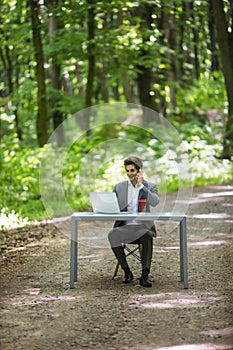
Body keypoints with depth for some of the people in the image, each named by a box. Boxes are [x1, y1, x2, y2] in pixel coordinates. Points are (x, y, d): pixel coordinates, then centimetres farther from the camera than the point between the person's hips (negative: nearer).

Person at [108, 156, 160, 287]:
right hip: (124, 226, 2)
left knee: (147, 236, -37)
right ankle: (127, 272, -21)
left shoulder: (150, 186, 8)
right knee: (112, 235, -32)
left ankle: (145, 275, -37)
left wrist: (141, 186, -10)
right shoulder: (119, 187, 16)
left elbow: (155, 202, -11)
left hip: (143, 227, -2)